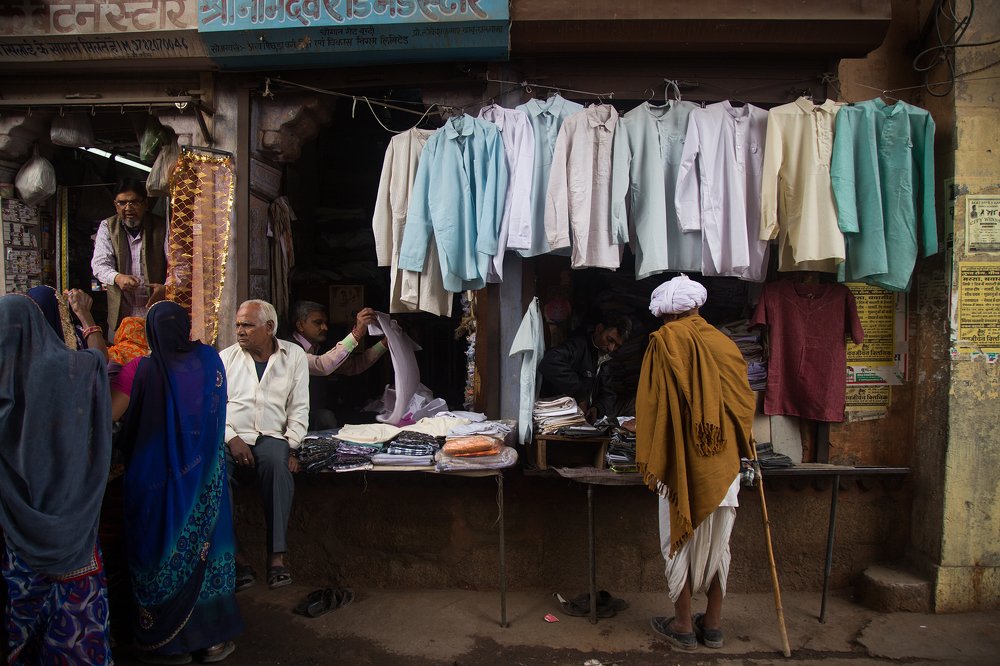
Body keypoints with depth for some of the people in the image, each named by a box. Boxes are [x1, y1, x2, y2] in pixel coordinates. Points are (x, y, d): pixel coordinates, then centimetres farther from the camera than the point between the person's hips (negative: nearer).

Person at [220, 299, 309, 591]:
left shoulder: (294, 355, 10)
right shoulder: (226, 358, 11)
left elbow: (299, 408, 7)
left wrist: (291, 447, -6)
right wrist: (232, 439, -11)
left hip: (271, 437, -1)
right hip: (230, 437, 1)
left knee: (277, 462, -36)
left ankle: (277, 554, -31)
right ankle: (233, 555, -24)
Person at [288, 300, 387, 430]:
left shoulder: (319, 349, 13)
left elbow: (354, 366, 9)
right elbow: (323, 366, -30)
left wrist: (385, 343, -1)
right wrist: (357, 334, -33)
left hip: (322, 415, 8)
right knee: (326, 417, -34)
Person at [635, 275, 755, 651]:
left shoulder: (665, 341, -8)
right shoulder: (724, 344, 4)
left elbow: (651, 403, -9)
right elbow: (743, 402, 10)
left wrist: (648, 458, 0)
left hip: (682, 463, -4)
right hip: (723, 464, 5)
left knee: (681, 541, 8)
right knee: (717, 543, 14)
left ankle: (683, 626, 19)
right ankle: (713, 624, 26)